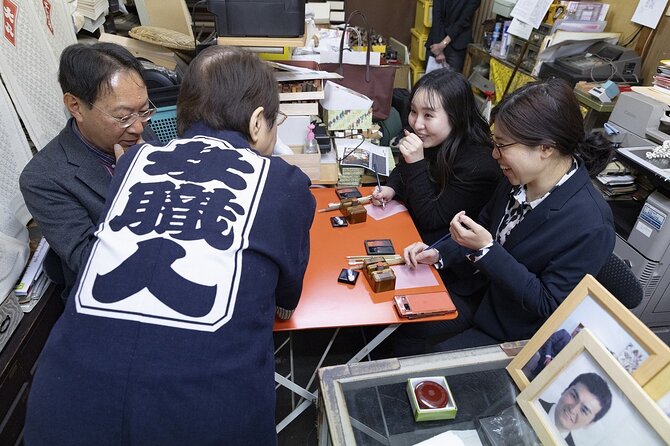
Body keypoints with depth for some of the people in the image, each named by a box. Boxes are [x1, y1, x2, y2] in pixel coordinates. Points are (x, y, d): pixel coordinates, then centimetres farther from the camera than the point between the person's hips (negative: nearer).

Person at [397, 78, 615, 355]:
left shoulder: (590, 226, -28)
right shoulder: (519, 180, -10)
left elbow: (548, 306, -22)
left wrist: (486, 250, -30)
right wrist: (440, 254, -9)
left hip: (514, 335, -5)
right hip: (479, 292, 5)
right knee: (404, 330, -1)